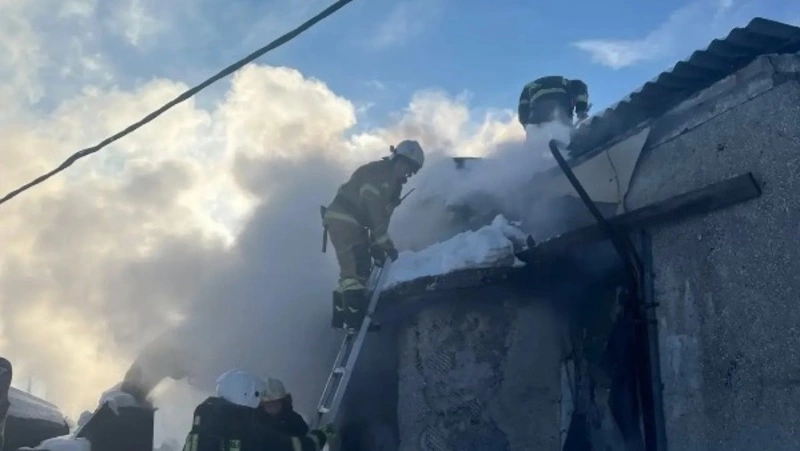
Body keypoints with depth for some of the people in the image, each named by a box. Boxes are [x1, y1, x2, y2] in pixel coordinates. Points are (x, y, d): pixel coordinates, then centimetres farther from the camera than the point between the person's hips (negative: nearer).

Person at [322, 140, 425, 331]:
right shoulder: (375, 173, -16)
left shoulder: (394, 184, 13)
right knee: (355, 268, -17)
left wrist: (376, 246, 5)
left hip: (355, 223, 10)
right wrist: (386, 243, -26)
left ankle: (341, 316, 21)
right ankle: (355, 319, -20)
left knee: (360, 269, 12)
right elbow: (375, 213, -24)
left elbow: (382, 216, 13)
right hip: (342, 218, -10)